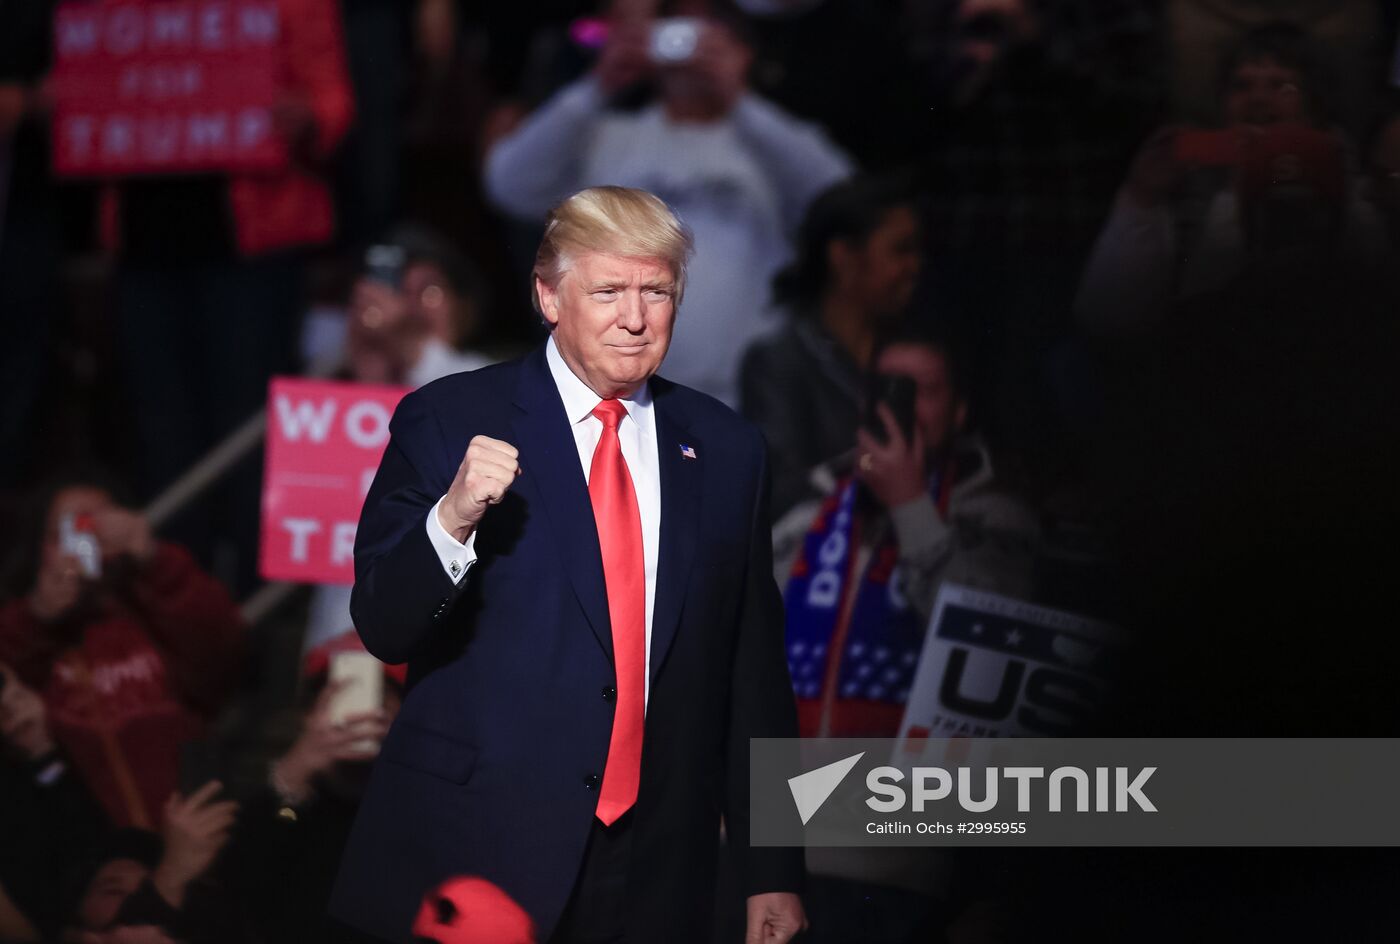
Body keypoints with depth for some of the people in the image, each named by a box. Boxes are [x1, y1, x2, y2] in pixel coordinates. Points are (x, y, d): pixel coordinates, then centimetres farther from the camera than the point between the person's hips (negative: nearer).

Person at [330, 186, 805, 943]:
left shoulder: (725, 450, 7)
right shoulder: (448, 422, -3)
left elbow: (753, 674, 10)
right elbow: (382, 629, -7)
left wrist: (772, 874, 9)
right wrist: (451, 519, -25)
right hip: (467, 864, -3)